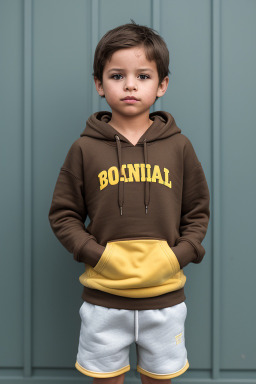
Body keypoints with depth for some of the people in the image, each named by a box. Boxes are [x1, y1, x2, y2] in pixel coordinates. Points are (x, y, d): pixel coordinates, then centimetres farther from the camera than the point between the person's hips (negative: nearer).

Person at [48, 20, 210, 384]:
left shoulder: (179, 146, 0)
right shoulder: (84, 149, -3)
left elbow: (198, 213, 6)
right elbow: (62, 216, 0)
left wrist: (176, 257, -9)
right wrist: (98, 255, -13)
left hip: (165, 297, 1)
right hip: (103, 296, 0)